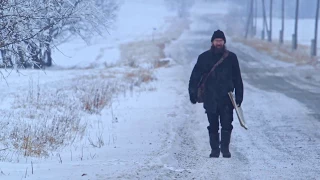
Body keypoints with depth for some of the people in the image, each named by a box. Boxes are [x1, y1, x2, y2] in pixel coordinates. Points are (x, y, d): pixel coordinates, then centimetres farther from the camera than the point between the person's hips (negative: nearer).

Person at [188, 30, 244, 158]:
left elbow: (237, 79, 8)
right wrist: (193, 93, -4)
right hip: (210, 99, 0)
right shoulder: (204, 58, 2)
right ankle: (214, 149, 14)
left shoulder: (231, 57, 4)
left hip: (227, 99, 0)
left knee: (227, 125, -7)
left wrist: (239, 97, 4)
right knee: (213, 126, 6)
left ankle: (225, 148, 4)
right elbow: (195, 77, 4)